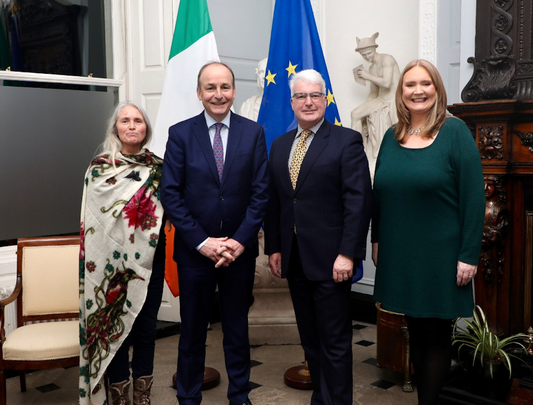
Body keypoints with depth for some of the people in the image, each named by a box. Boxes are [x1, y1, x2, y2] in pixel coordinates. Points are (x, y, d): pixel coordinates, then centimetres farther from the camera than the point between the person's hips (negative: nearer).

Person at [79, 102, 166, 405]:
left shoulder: (158, 167, 6)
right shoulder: (100, 167, -1)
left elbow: (168, 208, 11)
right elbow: (94, 218, -2)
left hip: (149, 258, 3)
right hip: (113, 261, -2)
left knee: (146, 328, 10)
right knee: (115, 328, 6)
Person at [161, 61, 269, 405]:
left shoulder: (254, 132, 0)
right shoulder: (180, 134, -2)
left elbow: (260, 192, -3)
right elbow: (171, 195, -6)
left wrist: (240, 240, -11)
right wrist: (202, 242, -12)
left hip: (240, 249, 1)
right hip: (194, 249, -1)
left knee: (237, 327, 15)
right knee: (192, 330, 11)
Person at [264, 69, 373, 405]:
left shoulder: (347, 141, -5)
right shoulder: (279, 145, 12)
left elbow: (359, 201, -11)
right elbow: (274, 201, 13)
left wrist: (348, 254, -16)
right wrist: (274, 248, 8)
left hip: (330, 260, -5)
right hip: (293, 260, 6)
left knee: (335, 340, 4)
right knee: (310, 338, 15)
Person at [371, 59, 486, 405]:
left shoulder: (455, 132, -8)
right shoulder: (392, 137, 6)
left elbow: (474, 196, -11)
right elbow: (380, 194, 13)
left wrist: (469, 256, -14)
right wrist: (377, 240, 11)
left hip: (440, 257, -4)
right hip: (399, 256, 5)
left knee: (436, 336, 6)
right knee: (416, 333, 15)